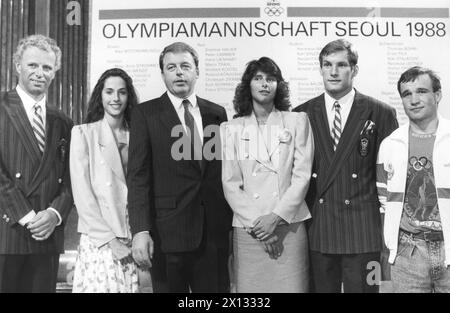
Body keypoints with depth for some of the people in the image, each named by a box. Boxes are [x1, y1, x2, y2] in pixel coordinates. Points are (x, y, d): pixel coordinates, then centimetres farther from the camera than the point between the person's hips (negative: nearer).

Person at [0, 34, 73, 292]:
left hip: (47, 235, 4)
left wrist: (55, 213, -8)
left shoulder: (62, 123, 10)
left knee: (42, 287, 9)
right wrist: (25, 216, -13)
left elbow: (70, 178, 7)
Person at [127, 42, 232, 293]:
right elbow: (138, 175, -4)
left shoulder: (217, 113, 10)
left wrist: (232, 223, 5)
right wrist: (141, 230, -13)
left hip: (214, 231, 3)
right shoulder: (146, 114, 1)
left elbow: (225, 171, 10)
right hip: (169, 231, -2)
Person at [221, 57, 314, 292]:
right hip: (247, 228, 1)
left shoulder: (297, 121, 5)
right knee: (250, 285, 4)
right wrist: (254, 223, -7)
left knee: (291, 285, 1)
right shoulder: (231, 129, 6)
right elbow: (230, 184, 2)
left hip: (289, 225, 0)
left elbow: (302, 175, -1)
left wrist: (276, 217, -10)